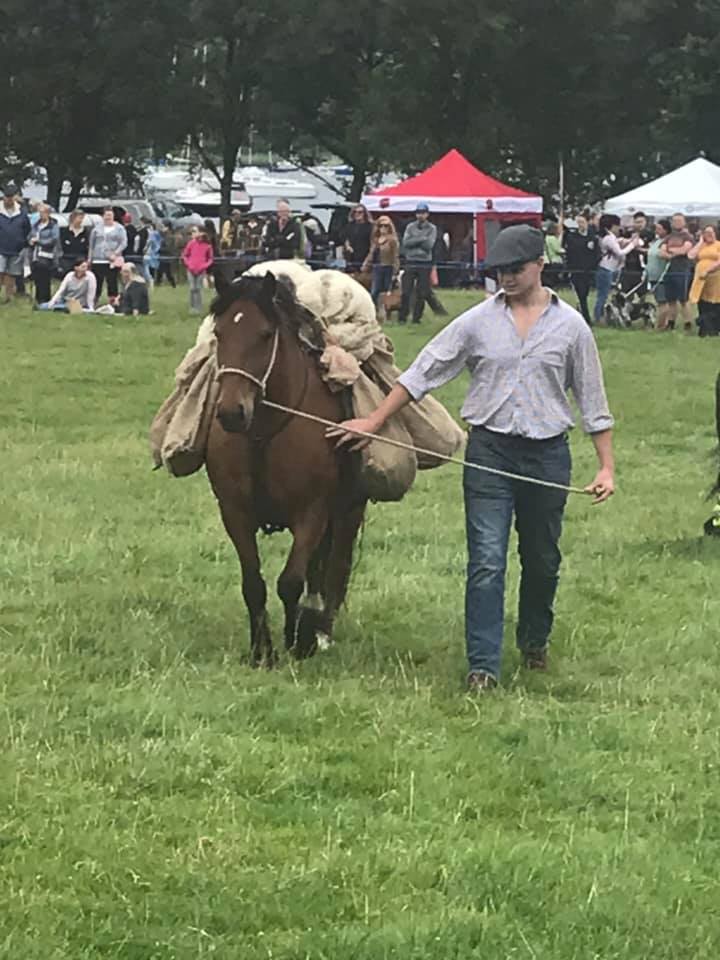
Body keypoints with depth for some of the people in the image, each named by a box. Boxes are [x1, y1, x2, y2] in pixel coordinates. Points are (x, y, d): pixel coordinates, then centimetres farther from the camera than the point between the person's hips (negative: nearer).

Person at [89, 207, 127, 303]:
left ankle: (113, 301, -1)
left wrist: (115, 253, -17)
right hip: (98, 260, 2)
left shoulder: (119, 228, 4)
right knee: (97, 282, -1)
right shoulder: (97, 228, 12)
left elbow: (124, 243, -2)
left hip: (112, 261, -2)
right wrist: (90, 259, 13)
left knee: (112, 281, -4)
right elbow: (91, 244, 16)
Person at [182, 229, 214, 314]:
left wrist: (205, 266, -8)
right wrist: (188, 264, -4)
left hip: (201, 271, 0)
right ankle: (192, 307, 5)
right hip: (191, 270, 0)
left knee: (199, 289, -2)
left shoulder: (208, 245, 0)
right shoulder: (191, 243, 1)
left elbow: (210, 259, 7)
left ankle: (199, 308, 2)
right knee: (192, 288, -2)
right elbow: (185, 255, 8)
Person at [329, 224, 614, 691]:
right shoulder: (478, 321, 0)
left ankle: (535, 642, 37)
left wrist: (606, 466, 0)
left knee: (542, 560, 14)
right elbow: (423, 374, 3)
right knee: (486, 562, -9)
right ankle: (483, 666, -9)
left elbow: (593, 401, 5)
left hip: (547, 454, 1)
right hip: (490, 451, -1)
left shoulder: (570, 326, 0)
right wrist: (374, 422, -1)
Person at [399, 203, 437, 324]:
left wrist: (414, 241, -9)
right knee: (406, 292, -4)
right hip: (410, 262, 1)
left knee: (422, 293, 0)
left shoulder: (431, 228, 4)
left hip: (425, 263, -1)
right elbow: (406, 242, -5)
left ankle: (417, 317, 7)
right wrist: (422, 239, -12)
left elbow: (429, 245, -9)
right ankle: (402, 317, 2)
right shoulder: (410, 227, 9)